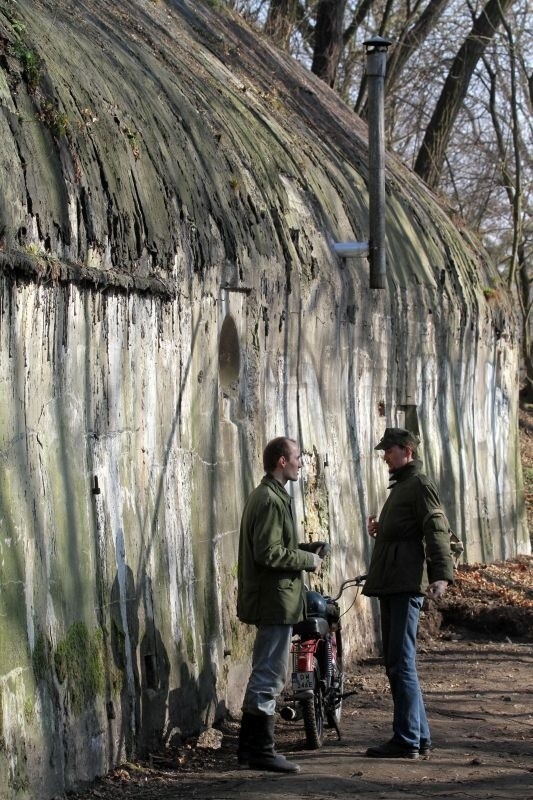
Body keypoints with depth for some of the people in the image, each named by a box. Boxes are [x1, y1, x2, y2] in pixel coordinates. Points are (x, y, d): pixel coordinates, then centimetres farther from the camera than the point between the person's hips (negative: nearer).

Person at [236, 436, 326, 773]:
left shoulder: (268, 496, 16)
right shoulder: (271, 500, -17)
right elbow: (270, 554, -23)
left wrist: (305, 549, 11)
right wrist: (308, 560, -12)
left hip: (271, 600, 11)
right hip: (276, 599, -11)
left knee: (264, 675, 16)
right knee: (269, 677, -6)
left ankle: (249, 746, 22)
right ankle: (262, 751, -2)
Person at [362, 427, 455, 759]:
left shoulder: (420, 485, -7)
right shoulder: (400, 485, 23)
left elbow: (437, 530, -19)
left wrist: (441, 574, -30)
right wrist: (380, 530, 12)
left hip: (407, 585, -11)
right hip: (392, 584, 11)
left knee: (402, 663, -10)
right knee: (396, 663, 12)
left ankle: (407, 740, -8)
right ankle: (419, 737, 17)